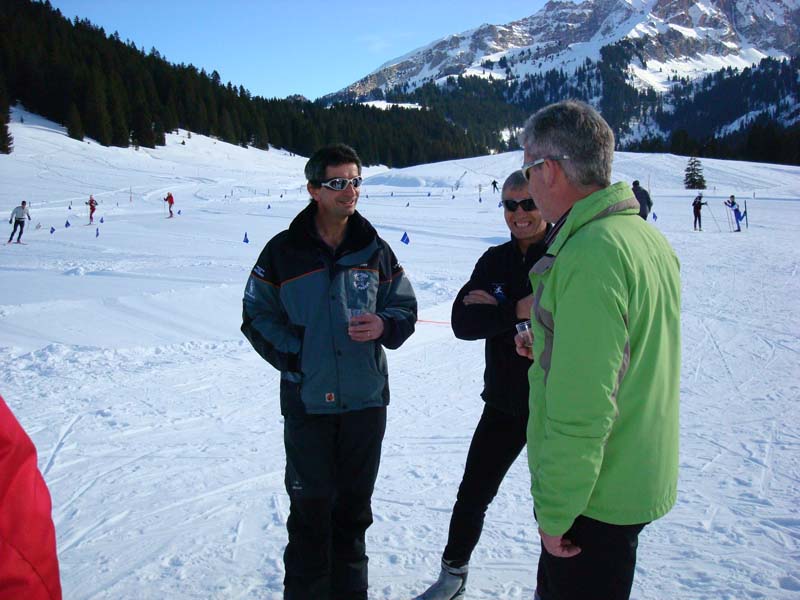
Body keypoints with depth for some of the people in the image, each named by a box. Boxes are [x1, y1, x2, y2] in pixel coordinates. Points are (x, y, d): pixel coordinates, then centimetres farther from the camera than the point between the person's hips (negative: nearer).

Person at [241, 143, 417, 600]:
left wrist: (385, 326, -14)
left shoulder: (375, 250, 3)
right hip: (307, 401, -2)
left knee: (354, 504, 15)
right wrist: (293, 357, -11)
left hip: (366, 399, 3)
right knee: (311, 506, 5)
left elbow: (406, 307, 9)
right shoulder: (284, 251, -3)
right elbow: (257, 315, 2)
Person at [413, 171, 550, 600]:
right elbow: (463, 322, -7)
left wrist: (498, 308, -20)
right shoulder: (495, 260, 2)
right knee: (471, 497, 16)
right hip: (504, 402, 5)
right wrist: (517, 310, -22)